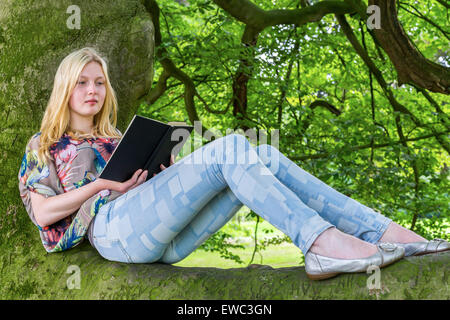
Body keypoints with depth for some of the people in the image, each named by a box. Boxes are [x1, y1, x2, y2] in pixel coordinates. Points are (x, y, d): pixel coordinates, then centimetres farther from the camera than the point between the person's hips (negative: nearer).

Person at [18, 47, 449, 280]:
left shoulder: (116, 141, 35)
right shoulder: (43, 145, 19)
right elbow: (42, 212, 4)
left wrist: (167, 169, 5)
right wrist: (104, 183, -5)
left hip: (164, 242, 6)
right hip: (114, 229, -6)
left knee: (263, 158, -17)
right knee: (230, 148, -26)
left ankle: (384, 232, -28)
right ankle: (322, 243, -41)